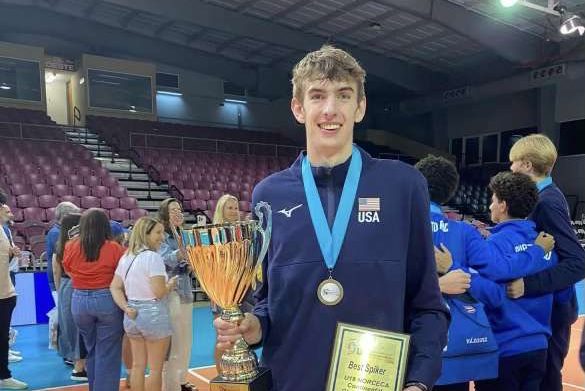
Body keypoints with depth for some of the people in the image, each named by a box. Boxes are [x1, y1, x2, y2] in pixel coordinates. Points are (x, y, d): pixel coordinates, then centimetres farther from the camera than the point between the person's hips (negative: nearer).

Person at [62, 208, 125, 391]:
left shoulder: (70, 247, -3)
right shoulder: (114, 248, -12)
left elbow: (68, 271, 11)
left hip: (80, 301, 4)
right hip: (107, 300, -4)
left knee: (91, 350, 22)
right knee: (107, 353, 5)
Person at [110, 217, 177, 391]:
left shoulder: (126, 257, 9)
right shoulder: (153, 257, -17)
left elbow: (114, 287, 8)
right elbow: (159, 292, -22)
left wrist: (126, 308, -2)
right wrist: (171, 284, -3)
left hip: (132, 316, 8)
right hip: (153, 314, -8)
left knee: (138, 365, 17)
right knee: (156, 368, 5)